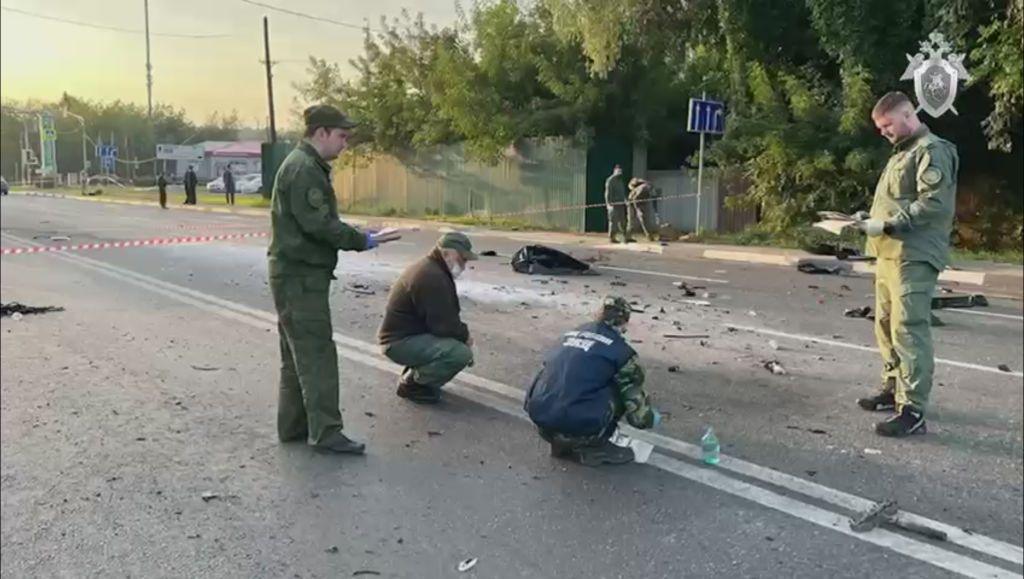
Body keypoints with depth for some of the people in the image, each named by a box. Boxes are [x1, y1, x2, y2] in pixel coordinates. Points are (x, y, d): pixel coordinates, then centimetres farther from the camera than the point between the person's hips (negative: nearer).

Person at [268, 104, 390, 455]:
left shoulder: (307, 166, 18)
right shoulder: (303, 169, -15)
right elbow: (318, 224, -23)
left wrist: (354, 236, 8)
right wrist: (361, 241, -15)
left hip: (297, 273, 11)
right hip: (300, 275, -11)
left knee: (298, 354, 15)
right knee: (317, 354, -7)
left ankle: (293, 426, 24)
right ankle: (325, 432, -2)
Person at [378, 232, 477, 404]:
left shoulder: (431, 268, 11)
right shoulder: (432, 278, -23)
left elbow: (447, 315, 16)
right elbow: (444, 325, -23)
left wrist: (463, 333, 0)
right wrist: (465, 336, -5)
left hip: (407, 333, 11)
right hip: (400, 342, -11)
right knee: (461, 353, -25)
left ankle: (415, 372, 16)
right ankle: (411, 383, -6)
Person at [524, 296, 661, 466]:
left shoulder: (570, 334, 21)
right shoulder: (621, 351, 4)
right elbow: (638, 414, 5)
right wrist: (651, 418, 30)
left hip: (540, 420, 6)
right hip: (578, 426, -6)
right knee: (622, 387, 13)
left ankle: (563, 444, 22)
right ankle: (594, 447, 14)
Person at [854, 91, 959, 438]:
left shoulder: (932, 151, -7)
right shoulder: (902, 153, 24)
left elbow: (933, 204, -18)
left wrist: (886, 226, -19)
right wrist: (871, 217, 11)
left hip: (914, 257, -10)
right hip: (889, 253, 10)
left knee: (909, 330, -13)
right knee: (887, 325, 14)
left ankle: (913, 411, -12)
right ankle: (893, 389, 26)